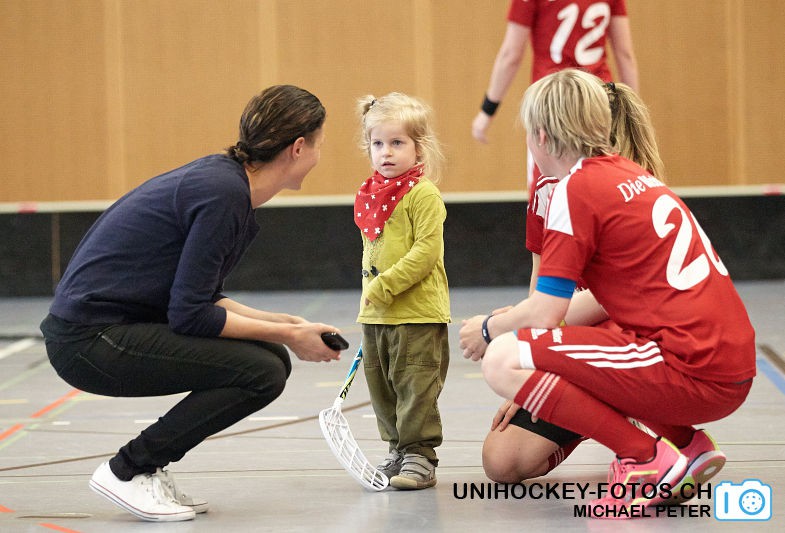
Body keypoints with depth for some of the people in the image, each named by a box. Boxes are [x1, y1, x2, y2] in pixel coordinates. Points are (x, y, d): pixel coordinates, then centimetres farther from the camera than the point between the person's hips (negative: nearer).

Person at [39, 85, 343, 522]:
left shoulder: (226, 179, 10)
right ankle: (128, 471, -6)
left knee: (271, 358, 8)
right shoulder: (223, 192, -19)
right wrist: (287, 335, -11)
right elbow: (189, 314, -20)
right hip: (91, 338, -10)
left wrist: (283, 323, 5)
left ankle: (149, 468, 11)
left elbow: (202, 297, 16)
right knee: (261, 372, -15)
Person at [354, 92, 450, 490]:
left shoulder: (423, 194, -11)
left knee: (416, 387, -5)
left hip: (418, 313, -8)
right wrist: (370, 296, 17)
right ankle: (398, 450, 25)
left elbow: (427, 251, -19)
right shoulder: (368, 196, 12)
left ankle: (420, 456, 2)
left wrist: (385, 286, -20)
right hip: (375, 315, 8)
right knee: (382, 388, 14)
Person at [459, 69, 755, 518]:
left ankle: (650, 460, -11)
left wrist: (490, 328, 11)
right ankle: (685, 442, 11)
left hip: (691, 372, -9)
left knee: (503, 360, -11)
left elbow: (544, 314, -9)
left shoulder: (577, 188, -8)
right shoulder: (633, 177, 18)